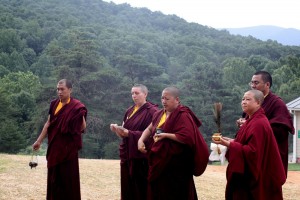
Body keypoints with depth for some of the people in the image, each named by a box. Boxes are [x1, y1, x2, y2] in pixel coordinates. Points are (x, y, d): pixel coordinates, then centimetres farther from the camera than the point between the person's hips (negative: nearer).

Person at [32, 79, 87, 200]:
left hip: (68, 147, -5)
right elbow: (48, 123, 11)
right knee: (54, 176, 10)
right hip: (55, 146, 6)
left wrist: (82, 116, -24)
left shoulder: (76, 106, -10)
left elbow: (83, 128, -9)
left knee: (68, 176, 0)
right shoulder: (54, 104, 6)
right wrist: (39, 140, 11)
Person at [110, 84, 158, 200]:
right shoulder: (130, 111, 15)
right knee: (128, 187, 9)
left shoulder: (152, 111, -9)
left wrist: (129, 133, -23)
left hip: (141, 156, -7)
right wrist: (118, 129, -4)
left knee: (140, 189, -2)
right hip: (128, 153, 7)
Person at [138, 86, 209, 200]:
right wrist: (141, 140, -5)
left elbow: (187, 137, -23)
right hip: (159, 161, 7)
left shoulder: (183, 115, -14)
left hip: (176, 163, -7)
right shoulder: (160, 114, 10)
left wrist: (166, 135, -20)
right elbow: (149, 129, 14)